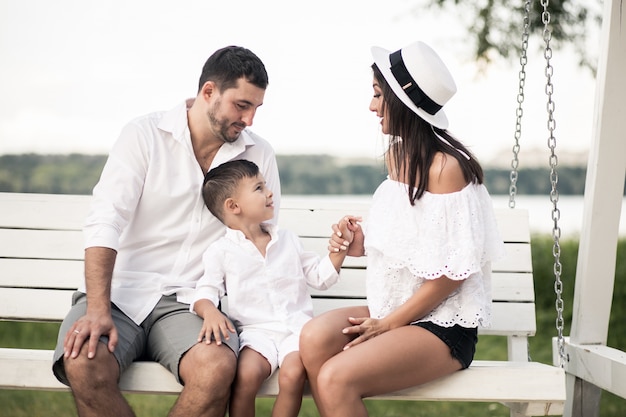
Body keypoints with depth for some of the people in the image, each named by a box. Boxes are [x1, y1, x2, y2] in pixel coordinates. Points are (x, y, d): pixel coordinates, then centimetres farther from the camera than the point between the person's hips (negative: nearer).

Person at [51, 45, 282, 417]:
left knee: (217, 368, -32)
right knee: (83, 364, -32)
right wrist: (98, 310, -21)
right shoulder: (145, 134, 0)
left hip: (190, 301, 1)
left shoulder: (260, 155, 7)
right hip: (121, 291, -1)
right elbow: (105, 222, -9)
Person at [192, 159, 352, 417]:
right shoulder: (221, 251, 7)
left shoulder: (287, 239, 17)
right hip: (256, 331, -2)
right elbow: (207, 290, 0)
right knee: (246, 375, -31)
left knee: (293, 373, -28)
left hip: (297, 327, 2)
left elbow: (319, 276, 22)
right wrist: (209, 311, -21)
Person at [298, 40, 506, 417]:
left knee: (336, 380, -27)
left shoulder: (446, 166, -15)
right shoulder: (397, 155, 10)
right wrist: (362, 243, 3)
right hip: (393, 309, 7)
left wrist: (389, 322, -12)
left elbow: (453, 272, -15)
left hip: (442, 324, -7)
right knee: (315, 338, -22)